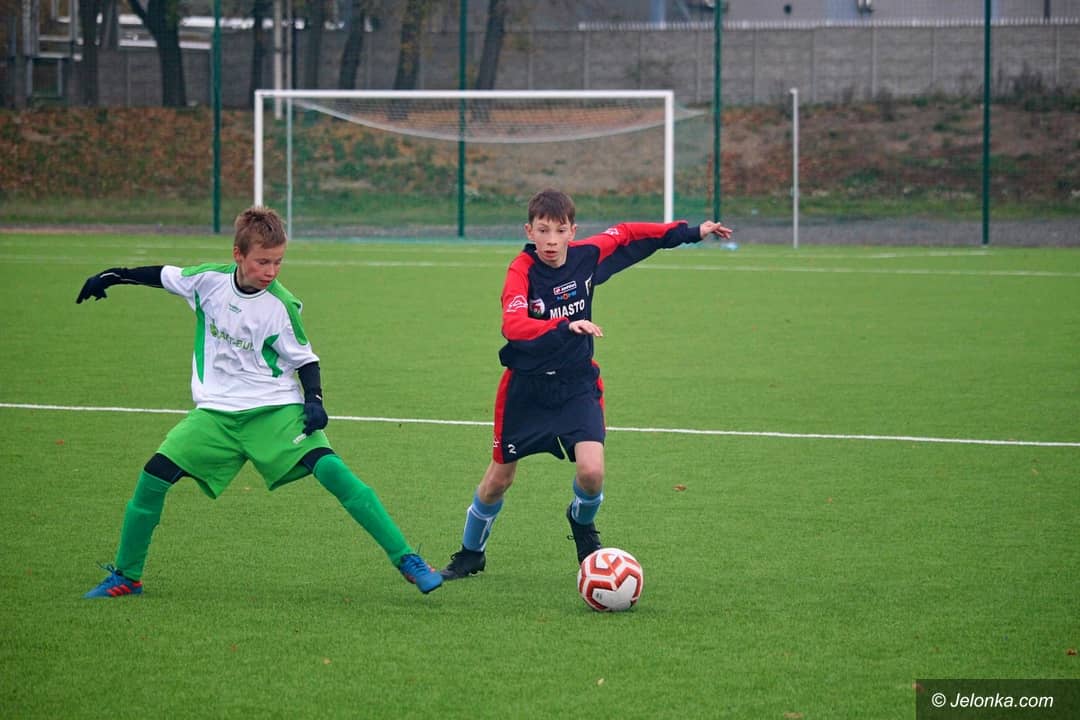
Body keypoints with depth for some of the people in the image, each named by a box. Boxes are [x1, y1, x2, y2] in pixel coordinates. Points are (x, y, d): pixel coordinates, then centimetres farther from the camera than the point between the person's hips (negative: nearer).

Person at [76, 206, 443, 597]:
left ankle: (407, 560, -19)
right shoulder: (209, 279, -7)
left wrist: (314, 400, -18)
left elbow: (305, 359, -2)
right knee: (154, 475, -10)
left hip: (276, 410, -3)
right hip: (217, 413, 3)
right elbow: (163, 275, 13)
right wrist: (111, 277, 14)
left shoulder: (282, 306, -13)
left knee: (330, 469, -23)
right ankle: (126, 576, 9)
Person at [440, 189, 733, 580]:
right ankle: (471, 553, 34)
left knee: (591, 471, -16)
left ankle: (582, 523, 19)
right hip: (526, 387, -2)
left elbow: (626, 235, 10)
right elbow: (514, 325, -39)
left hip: (577, 384, 2)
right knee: (499, 479, 9)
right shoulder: (522, 270, -22)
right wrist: (566, 327, -53)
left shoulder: (587, 255, -9)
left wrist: (691, 232, 13)